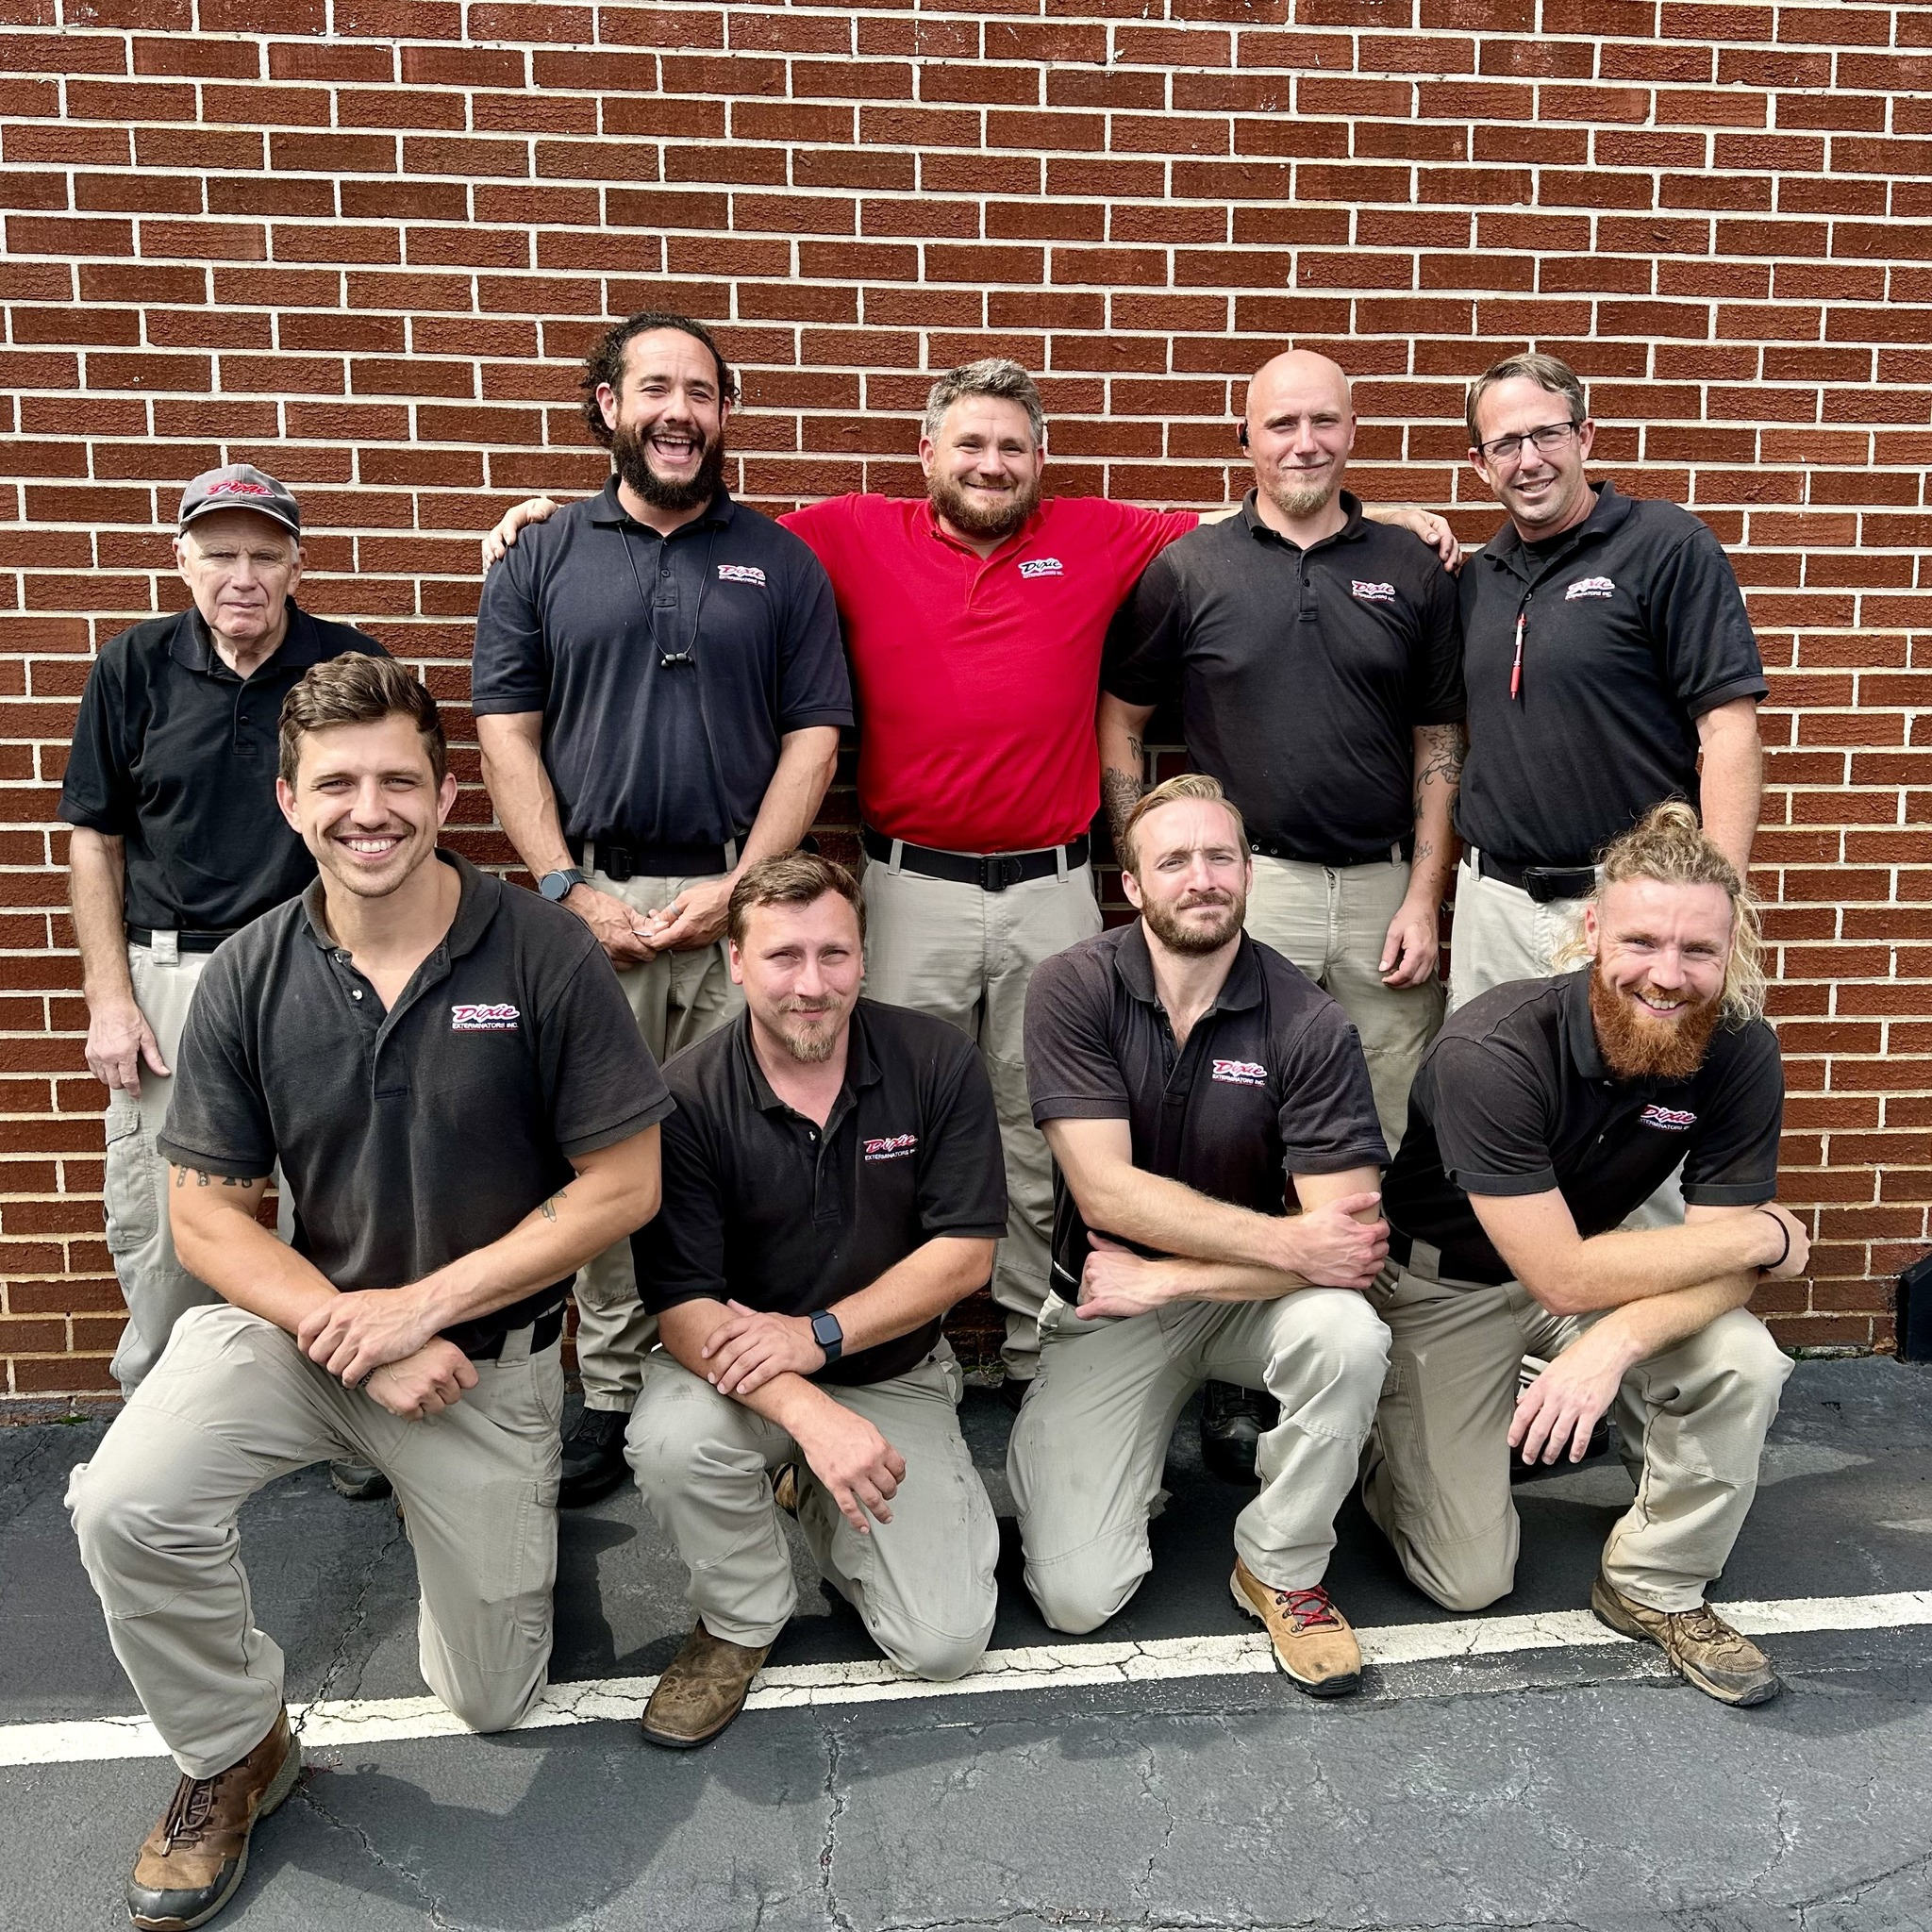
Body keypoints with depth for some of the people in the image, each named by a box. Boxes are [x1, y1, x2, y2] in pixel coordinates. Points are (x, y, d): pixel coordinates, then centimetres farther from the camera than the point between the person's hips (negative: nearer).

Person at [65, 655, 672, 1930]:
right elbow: (205, 1211, -3)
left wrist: (421, 1308, -18)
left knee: (492, 1701, 9)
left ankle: (501, 1510, 42)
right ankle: (234, 1755, 5)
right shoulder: (250, 978, -8)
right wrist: (345, 1332, -18)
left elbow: (624, 1186, -14)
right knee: (126, 1506, -27)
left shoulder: (544, 953, -16)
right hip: (300, 1315, 2)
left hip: (491, 1351, -1)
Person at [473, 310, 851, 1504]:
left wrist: (737, 884, -8)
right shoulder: (540, 562, 10)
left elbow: (813, 739, 4)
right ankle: (613, 1397, 18)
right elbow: (506, 733, 5)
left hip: (741, 899, 0)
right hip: (593, 899, 1)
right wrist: (568, 890, -6)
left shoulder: (782, 564, 9)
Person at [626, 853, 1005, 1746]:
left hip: (896, 1372, 1)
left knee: (945, 1642, -9)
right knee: (668, 1440, -34)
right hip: (741, 1372, -1)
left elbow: (965, 1253, -10)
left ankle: (818, 1497, 22)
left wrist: (818, 1334, -21)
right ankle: (742, 1620, -1)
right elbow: (683, 1304, -18)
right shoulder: (687, 1098, -16)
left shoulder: (937, 1063, -11)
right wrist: (809, 1413, -33)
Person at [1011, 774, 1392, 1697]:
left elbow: (1350, 1241, -21)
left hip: (1249, 1300, 1)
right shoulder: (1074, 990, -14)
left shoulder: (1309, 1024, -15)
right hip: (1107, 1306, 0)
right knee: (1077, 1597, -10)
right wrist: (1290, 1243, -24)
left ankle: (1280, 1569, -5)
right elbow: (1105, 1190, -21)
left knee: (1347, 1335, -33)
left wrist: (1163, 1279, -23)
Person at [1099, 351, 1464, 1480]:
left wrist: (1424, 898, 0)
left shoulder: (1413, 572, 8)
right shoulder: (1188, 570, 3)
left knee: (1391, 1150, 7)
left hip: (1384, 895, 2)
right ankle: (1236, 1381, 18)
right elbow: (1120, 722, 7)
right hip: (1242, 889, -1)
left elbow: (1441, 746, 9)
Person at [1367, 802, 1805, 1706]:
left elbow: (1729, 1270, -16)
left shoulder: (1739, 1052, -18)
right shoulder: (1493, 1052, -33)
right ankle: (1392, 1445, 30)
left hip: (1597, 1265, 4)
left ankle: (1653, 1588, 0)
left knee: (1742, 1364, -26)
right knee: (1468, 1580, -3)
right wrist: (1763, 1234, -22)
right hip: (1447, 1282, -4)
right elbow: (1565, 1276, -30)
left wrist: (1617, 1339, -36)